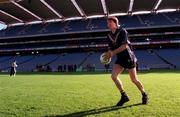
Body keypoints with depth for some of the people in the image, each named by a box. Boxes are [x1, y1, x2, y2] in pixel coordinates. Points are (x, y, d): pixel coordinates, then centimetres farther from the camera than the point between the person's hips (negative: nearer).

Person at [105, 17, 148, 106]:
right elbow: (111, 48, 9)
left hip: (128, 57, -6)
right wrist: (108, 55, -13)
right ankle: (124, 96, 3)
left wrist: (112, 53, -27)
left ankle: (144, 95, 27)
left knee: (134, 79, 2)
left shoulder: (122, 31, -13)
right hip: (120, 58, 6)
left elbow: (125, 46, -23)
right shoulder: (109, 35, 5)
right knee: (113, 76, -12)